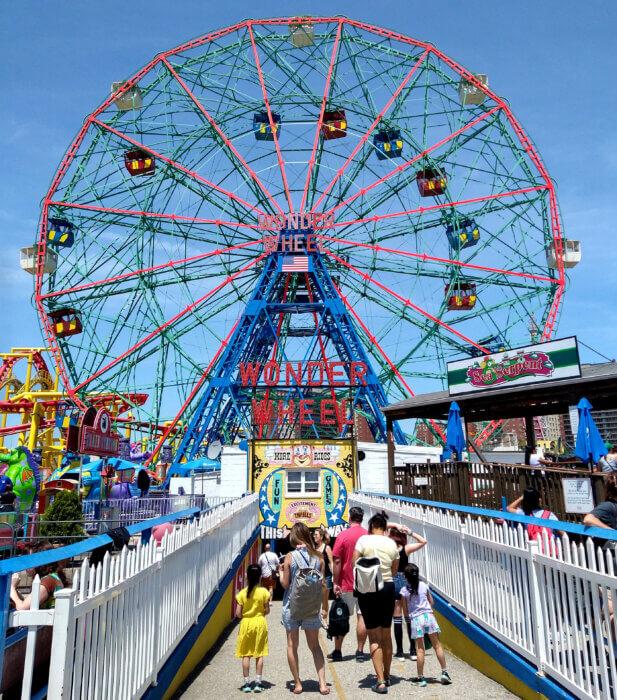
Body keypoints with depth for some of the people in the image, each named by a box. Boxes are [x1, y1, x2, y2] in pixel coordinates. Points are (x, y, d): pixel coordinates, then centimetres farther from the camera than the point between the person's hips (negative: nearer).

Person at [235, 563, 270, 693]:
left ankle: (247, 683, 12)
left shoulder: (242, 593, -9)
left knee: (246, 655, 9)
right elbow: (267, 610, -5)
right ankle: (258, 683, 10)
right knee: (259, 654, 9)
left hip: (246, 624, 0)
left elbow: (238, 613, -8)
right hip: (260, 623, 0)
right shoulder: (264, 592, -9)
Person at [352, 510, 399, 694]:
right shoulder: (392, 543, 3)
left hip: (368, 589, -4)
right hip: (388, 588, 4)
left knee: (374, 636, 3)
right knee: (386, 634, 17)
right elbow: (394, 570, 10)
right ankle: (386, 676, 31)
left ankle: (381, 681, 0)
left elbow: (354, 563, -8)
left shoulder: (364, 540, -8)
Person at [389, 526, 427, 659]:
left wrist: (393, 525, -6)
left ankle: (400, 651, 8)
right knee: (409, 618, 10)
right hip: (406, 582, 1)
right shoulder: (406, 549, -6)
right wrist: (410, 532, -3)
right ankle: (413, 651, 14)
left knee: (397, 618, 4)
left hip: (392, 582, -1)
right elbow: (423, 541, 5)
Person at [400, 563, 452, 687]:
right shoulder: (424, 585, 3)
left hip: (415, 619, -2)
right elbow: (432, 602, 13)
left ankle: (420, 677, 7)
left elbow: (405, 612, 2)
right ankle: (444, 672, 14)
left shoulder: (404, 591, -4)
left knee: (420, 649, 2)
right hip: (429, 615, 2)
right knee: (437, 645, 11)